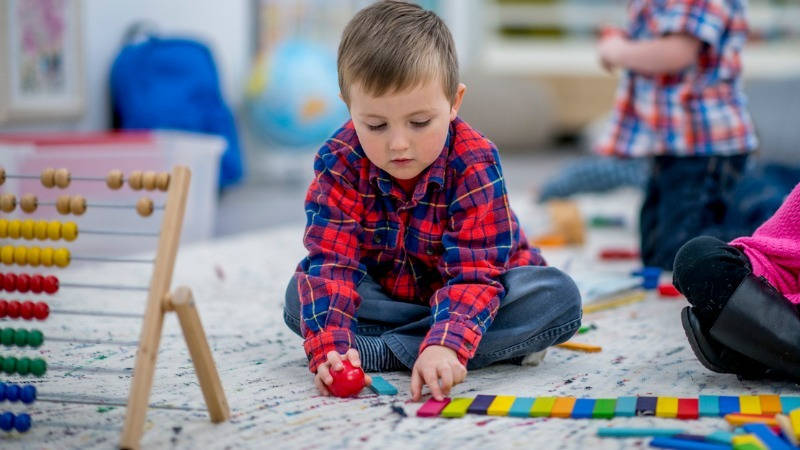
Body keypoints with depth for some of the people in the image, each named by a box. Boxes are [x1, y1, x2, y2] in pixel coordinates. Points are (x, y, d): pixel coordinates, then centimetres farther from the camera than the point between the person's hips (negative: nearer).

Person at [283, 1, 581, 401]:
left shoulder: (475, 162, -26)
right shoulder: (340, 162, -19)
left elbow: (475, 270, -32)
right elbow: (330, 259, -27)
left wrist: (444, 346, -51)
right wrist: (329, 347, -44)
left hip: (473, 294, -1)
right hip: (386, 297, 2)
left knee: (559, 296, -29)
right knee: (299, 295, -23)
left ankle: (378, 351, -32)